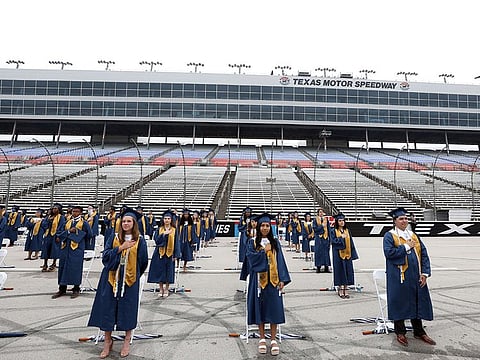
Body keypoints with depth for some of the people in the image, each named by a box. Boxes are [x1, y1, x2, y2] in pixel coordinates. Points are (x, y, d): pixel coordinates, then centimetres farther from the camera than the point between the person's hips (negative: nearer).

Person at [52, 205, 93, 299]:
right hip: (66, 247, 5)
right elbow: (60, 233, 10)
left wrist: (77, 231, -6)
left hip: (77, 248, -5)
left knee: (75, 268, -2)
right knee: (63, 267, 7)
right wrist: (69, 231, -9)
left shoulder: (84, 223, 0)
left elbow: (89, 235, -4)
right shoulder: (68, 222, 14)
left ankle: (76, 289, 8)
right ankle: (62, 289, 17)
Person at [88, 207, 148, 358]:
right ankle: (108, 341, 22)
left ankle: (127, 341, 25)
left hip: (129, 280, -2)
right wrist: (121, 247, -16)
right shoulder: (115, 238, 4)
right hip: (112, 278, 2)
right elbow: (105, 255, -6)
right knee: (108, 308, 4)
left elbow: (143, 261, 2)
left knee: (128, 309, 6)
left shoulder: (140, 240, -4)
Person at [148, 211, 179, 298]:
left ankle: (166, 289, 20)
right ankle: (161, 289, 19)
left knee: (168, 272, 5)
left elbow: (176, 243, 0)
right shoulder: (159, 230, 4)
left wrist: (175, 255, -6)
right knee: (160, 271, 5)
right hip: (160, 253, 1)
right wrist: (164, 234, -20)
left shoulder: (174, 230, 1)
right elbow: (156, 240, -7)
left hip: (169, 254, -1)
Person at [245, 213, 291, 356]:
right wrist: (264, 251, -9)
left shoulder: (275, 242, 7)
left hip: (273, 279, 1)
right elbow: (251, 258, -11)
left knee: (274, 308, 2)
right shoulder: (252, 243, 4)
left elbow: (280, 261, 3)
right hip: (259, 279, -1)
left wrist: (282, 279, -4)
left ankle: (273, 339, 13)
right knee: (260, 308, 5)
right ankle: (262, 339, 19)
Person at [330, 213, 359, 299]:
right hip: (338, 254, -4)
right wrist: (341, 237, -16)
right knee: (340, 271, 0)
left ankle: (345, 290, 15)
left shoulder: (347, 231, 10)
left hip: (347, 254, 4)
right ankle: (340, 290, 11)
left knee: (347, 271, 5)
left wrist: (352, 254, 3)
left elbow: (351, 243, 8)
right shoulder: (334, 231, -1)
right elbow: (333, 241, -12)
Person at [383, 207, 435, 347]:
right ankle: (400, 332, 19)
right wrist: (406, 247, -14)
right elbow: (389, 252, -20)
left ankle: (419, 331, 29)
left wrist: (424, 273, -3)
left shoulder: (414, 236, 12)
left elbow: (424, 254, 7)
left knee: (417, 302, 13)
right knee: (400, 303, 4)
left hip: (415, 276, 5)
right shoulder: (389, 236, -4)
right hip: (399, 277, -5)